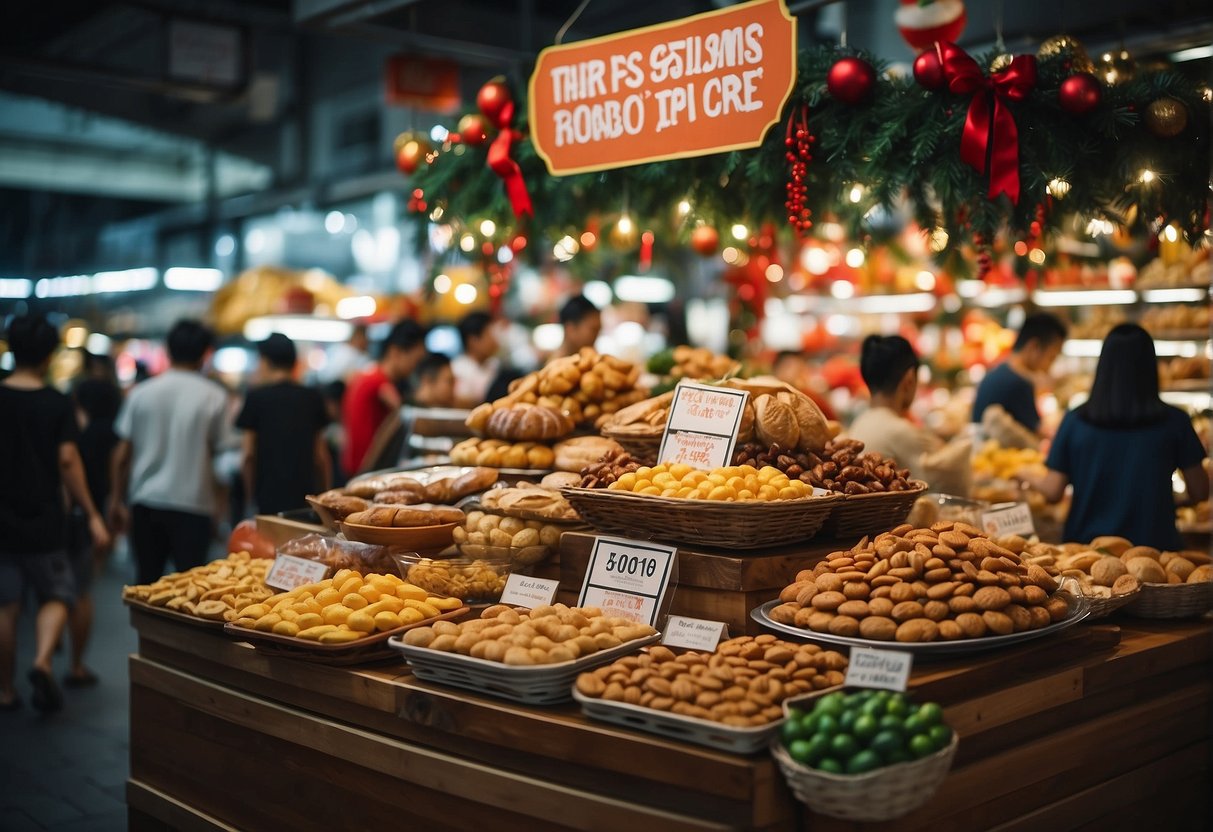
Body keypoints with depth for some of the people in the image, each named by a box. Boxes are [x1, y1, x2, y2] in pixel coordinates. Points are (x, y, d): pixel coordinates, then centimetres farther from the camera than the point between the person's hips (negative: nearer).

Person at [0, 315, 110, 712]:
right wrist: (92, 515, -9)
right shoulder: (57, 404, -8)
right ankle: (43, 659, -13)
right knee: (56, 595, 12)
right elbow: (67, 460, -13)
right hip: (43, 521, -2)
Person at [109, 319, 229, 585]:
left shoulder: (140, 393, 2)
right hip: (192, 503, -3)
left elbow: (121, 455, 3)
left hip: (145, 502, 3)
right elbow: (216, 449, -1)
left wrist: (117, 500, 11)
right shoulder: (214, 397, -5)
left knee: (147, 582, 14)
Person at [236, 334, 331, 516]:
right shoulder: (313, 397, 7)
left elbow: (249, 453, -2)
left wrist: (250, 493, 9)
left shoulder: (256, 397, -2)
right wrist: (325, 493, 17)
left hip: (270, 494, -3)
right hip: (306, 492, 3)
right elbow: (321, 454, 9)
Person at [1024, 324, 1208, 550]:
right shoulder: (1174, 421, -8)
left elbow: (1053, 492, -2)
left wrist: (1029, 477, 18)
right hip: (1154, 546, -1)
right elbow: (1199, 493, 0)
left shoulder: (1076, 421, -6)